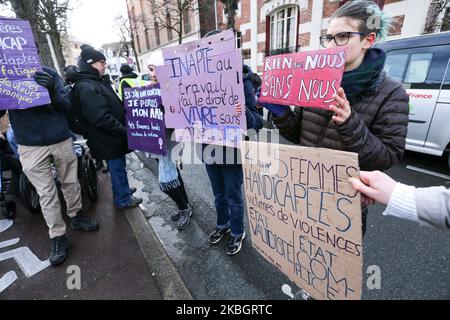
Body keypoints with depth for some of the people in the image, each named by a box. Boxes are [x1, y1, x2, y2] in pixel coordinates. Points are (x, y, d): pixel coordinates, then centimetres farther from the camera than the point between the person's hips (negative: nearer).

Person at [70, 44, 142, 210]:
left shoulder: (96, 82, 14)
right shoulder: (86, 87, -20)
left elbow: (114, 107, 19)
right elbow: (100, 118, -28)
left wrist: (124, 126, 12)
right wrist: (123, 130, -20)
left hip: (112, 136, 10)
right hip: (108, 139, -10)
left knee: (118, 167, 21)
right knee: (117, 167, 3)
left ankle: (122, 190, 38)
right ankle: (123, 200, 19)